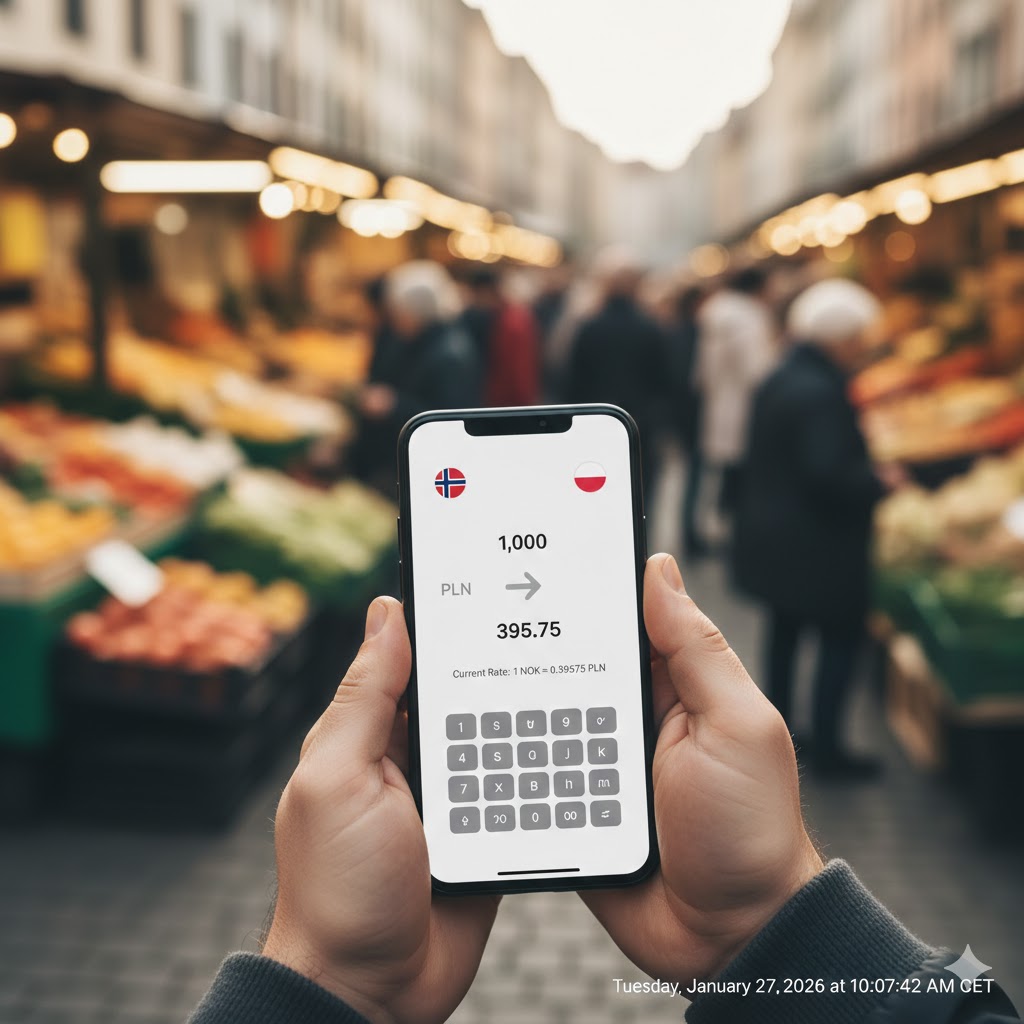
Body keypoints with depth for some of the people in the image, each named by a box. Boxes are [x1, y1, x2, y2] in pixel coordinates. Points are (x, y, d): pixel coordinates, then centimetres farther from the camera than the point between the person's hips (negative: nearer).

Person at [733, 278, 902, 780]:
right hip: (817, 543, -10)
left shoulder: (778, 381, 7)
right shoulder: (820, 391, -24)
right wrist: (879, 482, -14)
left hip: (772, 536, 10)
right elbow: (829, 473, -30)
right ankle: (826, 747, 9)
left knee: (785, 629, 20)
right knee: (841, 636, 3)